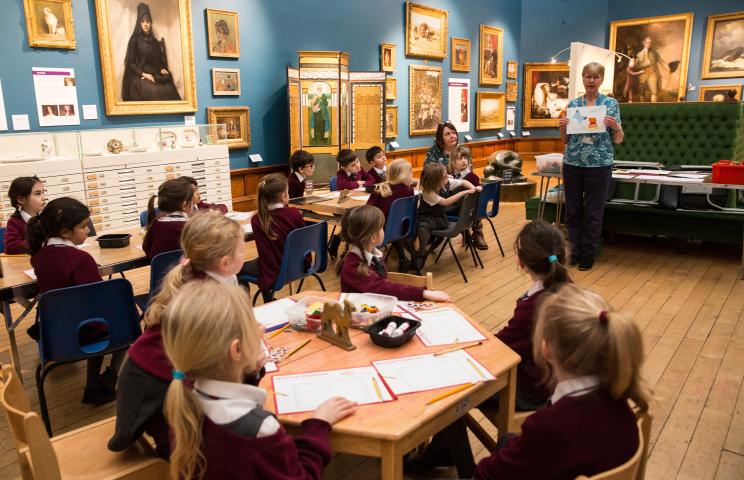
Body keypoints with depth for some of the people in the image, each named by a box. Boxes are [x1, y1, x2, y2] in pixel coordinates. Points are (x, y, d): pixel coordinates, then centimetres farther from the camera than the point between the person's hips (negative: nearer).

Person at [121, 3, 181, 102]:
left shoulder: (154, 41, 16)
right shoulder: (134, 40, 1)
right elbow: (130, 63, -2)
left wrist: (162, 69, 2)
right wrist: (143, 74, -15)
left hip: (155, 77, 5)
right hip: (140, 78, -5)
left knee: (170, 90, -24)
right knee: (153, 93, -32)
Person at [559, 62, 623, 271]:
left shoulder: (611, 103, 0)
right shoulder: (573, 104, 7)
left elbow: (618, 140, 0)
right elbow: (566, 139, 10)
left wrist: (615, 126, -20)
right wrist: (562, 126, -9)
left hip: (599, 165, -2)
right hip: (572, 164, 3)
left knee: (593, 213, 4)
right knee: (573, 210, 8)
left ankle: (588, 255, 18)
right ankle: (575, 251, 22)